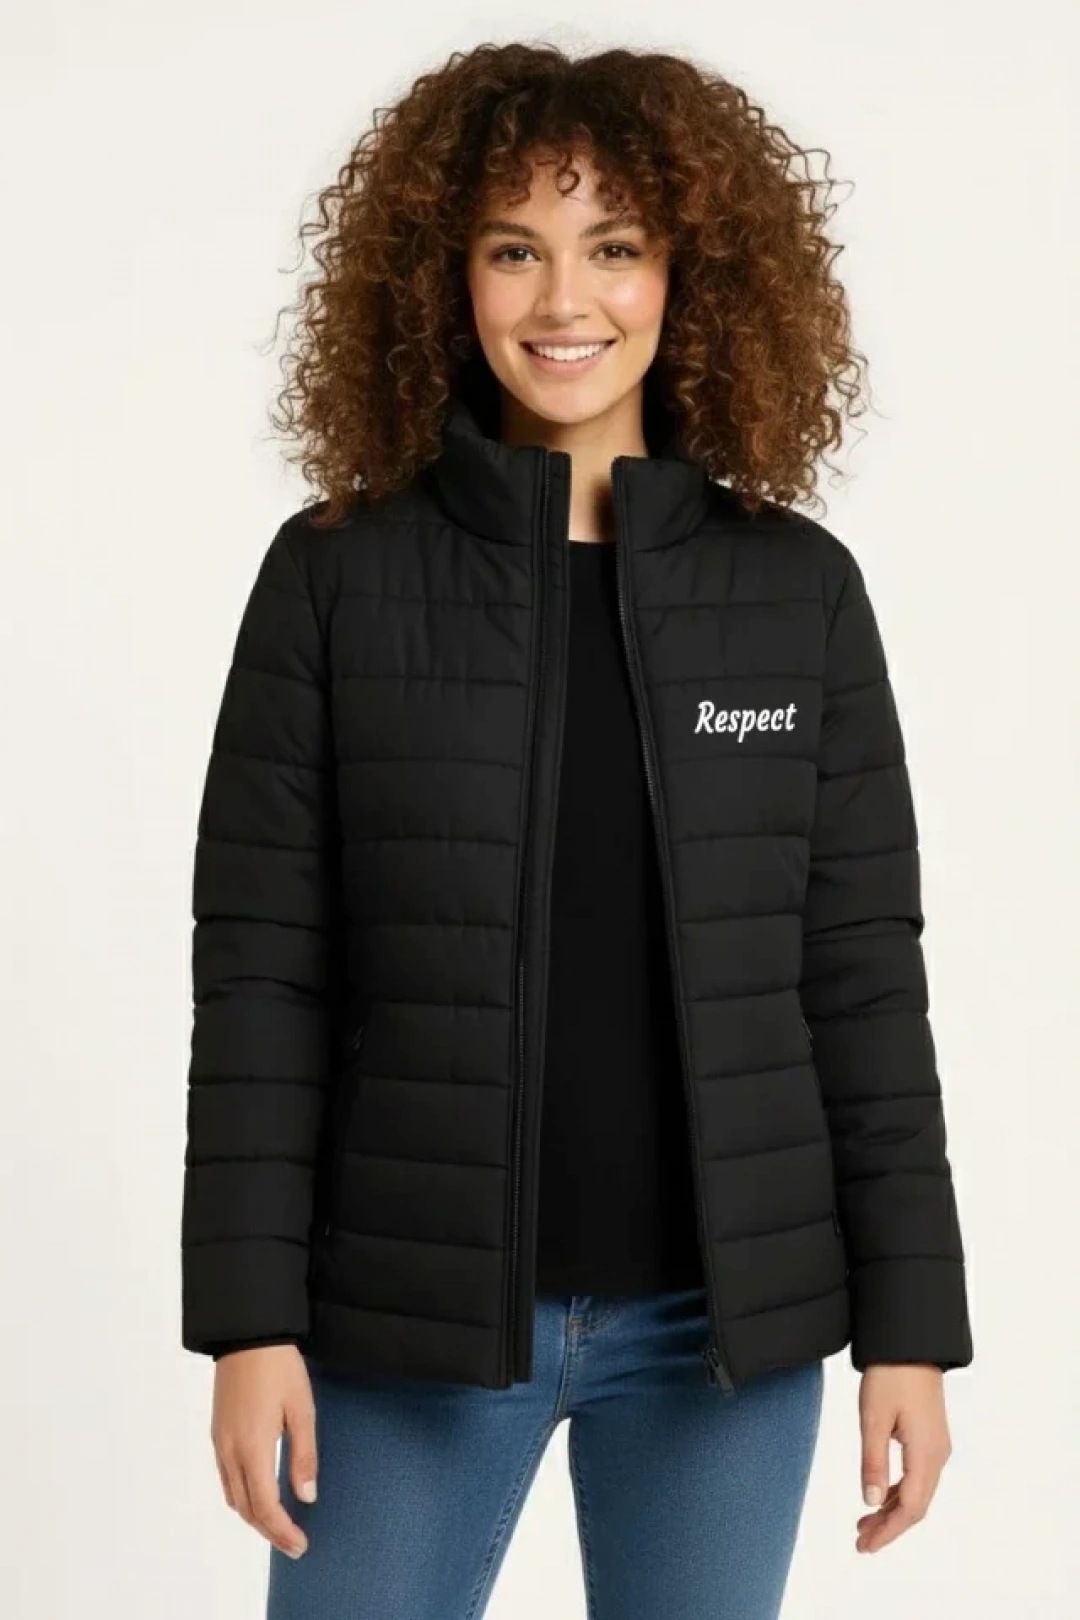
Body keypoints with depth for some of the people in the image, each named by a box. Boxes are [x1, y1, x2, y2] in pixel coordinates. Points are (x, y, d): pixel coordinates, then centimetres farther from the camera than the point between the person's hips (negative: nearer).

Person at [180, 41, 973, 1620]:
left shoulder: (800, 587, 1)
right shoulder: (335, 575, -3)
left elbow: (862, 972, 2)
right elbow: (261, 966, -3)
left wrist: (908, 1315, 0)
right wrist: (251, 1314, -7)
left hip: (724, 1317, 1)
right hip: (411, 1314, -1)